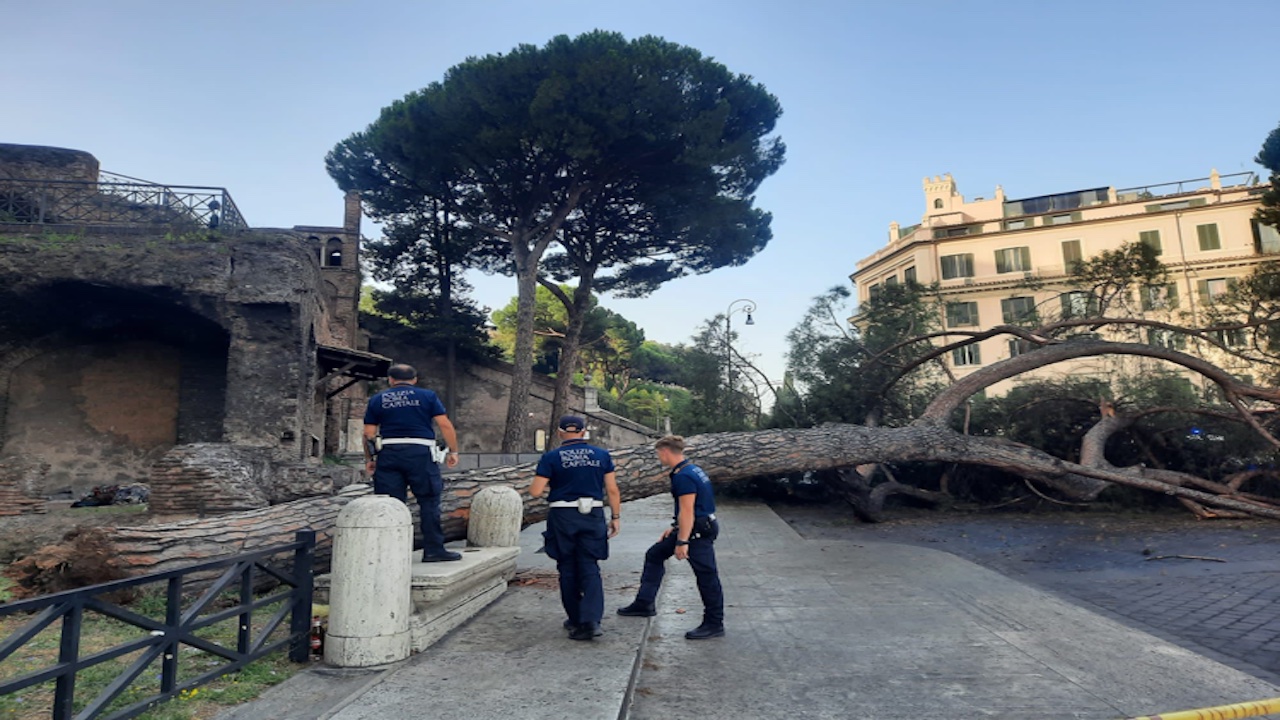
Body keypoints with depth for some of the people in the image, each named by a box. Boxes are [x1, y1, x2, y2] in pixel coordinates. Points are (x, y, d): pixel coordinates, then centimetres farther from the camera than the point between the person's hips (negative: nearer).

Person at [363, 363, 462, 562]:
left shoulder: (377, 400, 12)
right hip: (420, 453, -2)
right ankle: (433, 549, 5)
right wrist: (453, 451, 7)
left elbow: (369, 434, 8)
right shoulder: (427, 396, 7)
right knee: (429, 501, 4)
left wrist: (369, 459, 19)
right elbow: (445, 425, 0)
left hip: (388, 453, 2)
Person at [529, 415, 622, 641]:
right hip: (593, 516, 1)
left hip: (563, 516, -1)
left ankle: (576, 620, 21)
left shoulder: (551, 457, -4)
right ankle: (591, 620, -9)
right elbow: (612, 490, 2)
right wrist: (616, 516, 11)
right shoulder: (601, 455, 3)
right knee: (590, 568, 5)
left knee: (568, 569, 12)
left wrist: (535, 480, 14)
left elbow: (535, 491, -7)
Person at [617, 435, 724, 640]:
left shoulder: (683, 476, -21)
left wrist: (682, 542, -23)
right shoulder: (692, 470, 12)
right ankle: (644, 604, 24)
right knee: (654, 555, 18)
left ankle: (714, 624, 9)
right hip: (692, 529, 12)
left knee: (706, 577, -2)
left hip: (698, 532, -12)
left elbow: (687, 511, -24)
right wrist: (674, 528, 23)